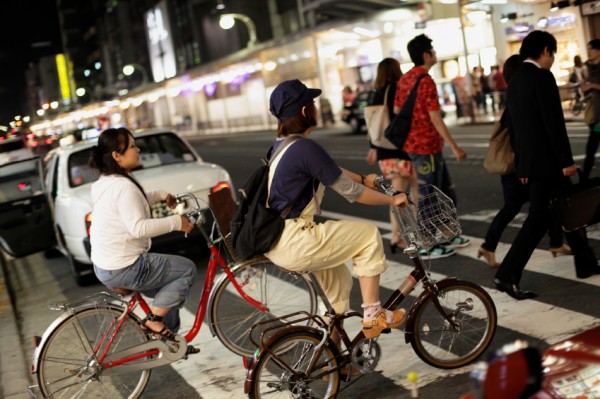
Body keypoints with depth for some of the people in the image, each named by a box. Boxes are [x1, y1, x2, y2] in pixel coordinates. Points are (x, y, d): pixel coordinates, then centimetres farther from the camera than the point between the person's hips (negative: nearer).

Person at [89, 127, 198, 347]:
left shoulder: (106, 181, 11)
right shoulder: (123, 186, -23)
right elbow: (138, 227, -29)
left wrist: (160, 195, 25)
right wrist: (176, 222, -21)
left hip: (106, 265, 10)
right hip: (123, 269, -10)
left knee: (169, 289, 22)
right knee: (187, 270, -3)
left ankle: (168, 338, 30)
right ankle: (153, 319, -2)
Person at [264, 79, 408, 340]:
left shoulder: (281, 144, 11)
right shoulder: (306, 148, -18)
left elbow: (331, 171, 26)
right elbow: (350, 192, -12)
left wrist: (364, 179, 32)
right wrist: (392, 200, 1)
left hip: (274, 240, 10)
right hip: (293, 243, -10)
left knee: (338, 280, 25)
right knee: (368, 235, 2)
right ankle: (373, 316, 8)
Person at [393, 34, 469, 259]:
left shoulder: (405, 79, 10)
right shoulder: (426, 81, -17)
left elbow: (397, 110, 14)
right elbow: (435, 118, -19)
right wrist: (455, 148, -16)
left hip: (413, 144, 9)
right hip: (427, 147, -9)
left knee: (447, 193, 17)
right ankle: (427, 247, 12)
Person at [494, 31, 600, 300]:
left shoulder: (514, 82, 14)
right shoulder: (542, 77, -13)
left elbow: (512, 126, 16)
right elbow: (554, 123, -17)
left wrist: (522, 164, 20)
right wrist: (567, 161, -14)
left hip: (527, 161, 9)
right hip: (546, 159, -9)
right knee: (538, 217, -4)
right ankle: (507, 275, -7)